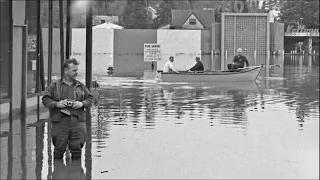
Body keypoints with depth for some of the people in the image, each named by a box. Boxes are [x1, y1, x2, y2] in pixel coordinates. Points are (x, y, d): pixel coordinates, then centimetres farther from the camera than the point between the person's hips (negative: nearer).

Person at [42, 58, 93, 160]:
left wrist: (82, 103, -4)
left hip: (77, 122, 2)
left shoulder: (80, 86, 14)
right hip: (60, 122, -2)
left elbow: (89, 98, 17)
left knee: (76, 148, 1)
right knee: (59, 148, 1)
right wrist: (56, 104, -14)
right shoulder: (55, 85, 5)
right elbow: (45, 100, 3)